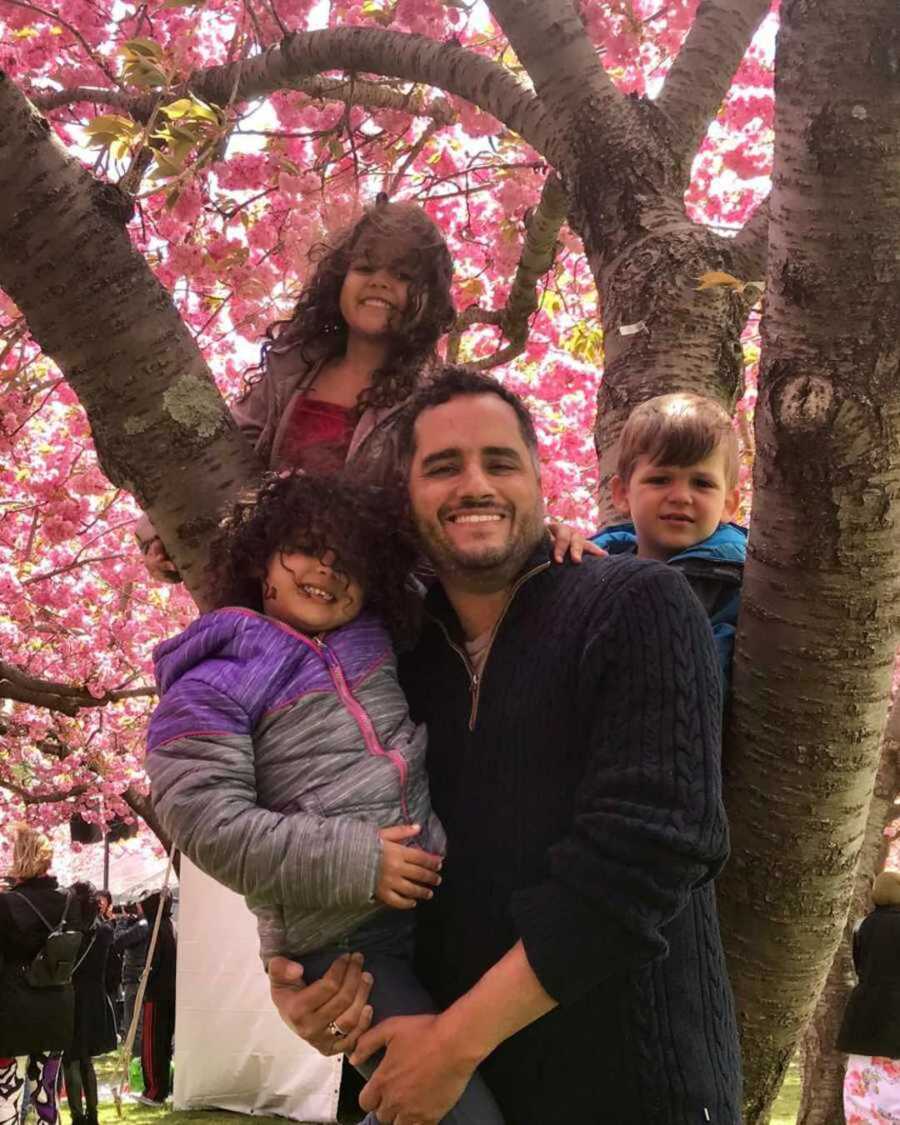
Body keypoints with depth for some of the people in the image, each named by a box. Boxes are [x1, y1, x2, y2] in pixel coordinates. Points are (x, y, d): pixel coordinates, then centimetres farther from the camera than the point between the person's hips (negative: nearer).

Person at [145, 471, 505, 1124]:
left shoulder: (376, 642, 14)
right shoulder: (211, 687, -2)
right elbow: (207, 822, -12)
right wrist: (350, 863, -16)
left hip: (444, 901, 6)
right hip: (343, 939, -6)